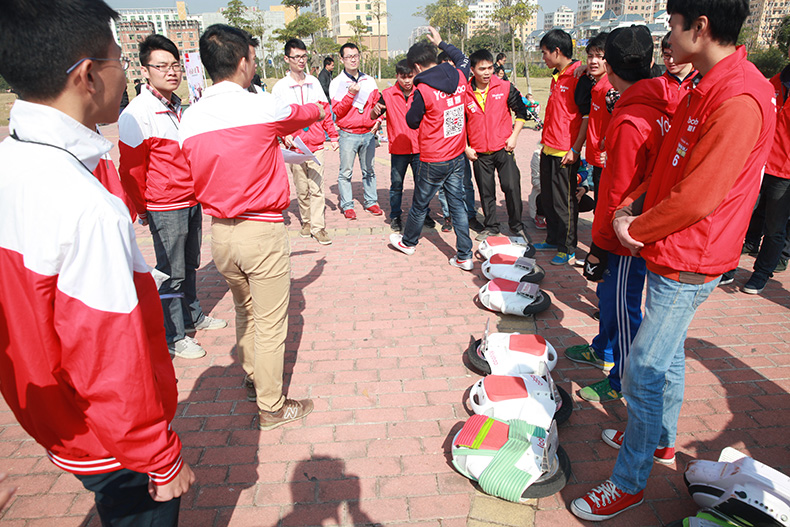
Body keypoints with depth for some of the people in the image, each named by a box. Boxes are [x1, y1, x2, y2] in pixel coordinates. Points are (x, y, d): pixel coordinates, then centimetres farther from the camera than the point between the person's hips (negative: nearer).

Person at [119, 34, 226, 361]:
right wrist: (143, 210, -4)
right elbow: (131, 170, -12)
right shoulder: (137, 114, -15)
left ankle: (193, 316, 35)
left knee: (190, 265, 19)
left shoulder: (179, 108, 11)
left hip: (191, 201, 8)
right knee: (171, 273, 1)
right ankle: (173, 337, 14)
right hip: (164, 209, -7)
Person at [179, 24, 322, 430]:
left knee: (244, 311, 25)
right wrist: (321, 110, 31)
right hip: (262, 231, -6)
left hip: (220, 231, 6)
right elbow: (300, 114, 9)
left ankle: (252, 380, 44)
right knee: (270, 324, 7)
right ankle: (271, 408, 22)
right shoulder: (264, 108, -13)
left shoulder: (191, 119, -1)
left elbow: (194, 184, 9)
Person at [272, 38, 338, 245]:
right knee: (302, 189, 7)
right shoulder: (280, 87, 1)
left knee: (317, 187, -2)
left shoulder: (314, 82, 10)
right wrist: (285, 135, -16)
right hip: (295, 146, -1)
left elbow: (325, 110, 14)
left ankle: (318, 226, 3)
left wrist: (333, 135, 11)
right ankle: (306, 221, 25)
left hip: (316, 144, 1)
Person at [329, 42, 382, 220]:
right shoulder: (337, 83, 0)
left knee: (369, 170, 10)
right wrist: (350, 94, -19)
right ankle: (347, 205, 9)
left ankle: (370, 201, 20)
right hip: (348, 134, -3)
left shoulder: (369, 81, 10)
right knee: (346, 172, 0)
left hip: (368, 133, 3)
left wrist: (377, 122, -1)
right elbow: (338, 112, -8)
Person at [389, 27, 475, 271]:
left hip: (434, 161, -6)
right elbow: (463, 58, 25)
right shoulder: (459, 78, 0)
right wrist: (441, 43, 31)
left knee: (420, 204, 14)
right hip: (457, 156, 6)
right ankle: (464, 256, 12)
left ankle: (408, 242, 36)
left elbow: (412, 122, -5)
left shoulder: (423, 90, -18)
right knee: (457, 203, 11)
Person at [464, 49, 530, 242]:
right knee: (486, 192, 8)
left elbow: (521, 112, 6)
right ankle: (491, 226, 26)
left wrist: (514, 136, -2)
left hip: (503, 148, -1)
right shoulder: (464, 93, -2)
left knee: (512, 186, -4)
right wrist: (466, 148, 3)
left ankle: (517, 226, 15)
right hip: (479, 152, 1)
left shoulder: (505, 88, -3)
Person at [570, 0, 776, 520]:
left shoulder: (739, 100, -23)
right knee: (667, 354, 22)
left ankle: (629, 482, 15)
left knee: (643, 372, -2)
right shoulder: (707, 87, 9)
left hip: (687, 264, -10)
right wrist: (632, 207, 4)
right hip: (671, 255, 10)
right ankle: (660, 438, 42)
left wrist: (634, 231, -11)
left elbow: (696, 198, -25)